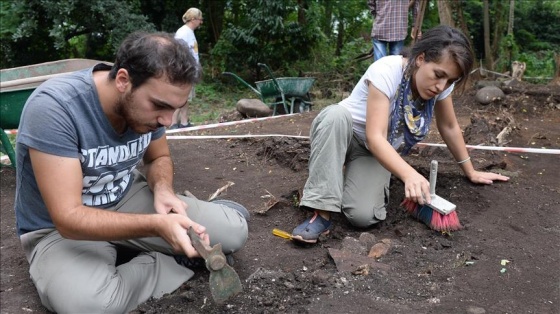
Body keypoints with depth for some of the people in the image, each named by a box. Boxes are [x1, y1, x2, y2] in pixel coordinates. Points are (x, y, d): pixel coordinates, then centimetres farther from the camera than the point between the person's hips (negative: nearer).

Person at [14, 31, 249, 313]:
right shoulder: (53, 107, -31)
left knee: (233, 232, -11)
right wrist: (156, 224, -43)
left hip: (126, 200, 4)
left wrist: (162, 189, -16)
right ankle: (167, 264, -9)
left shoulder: (147, 102, -13)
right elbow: (69, 219, -31)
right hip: (58, 229, -3)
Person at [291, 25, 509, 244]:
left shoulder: (440, 82, -12)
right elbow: (375, 137, -36)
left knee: (364, 216, -27)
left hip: (378, 153, 3)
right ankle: (321, 213, -33)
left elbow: (449, 127, 4)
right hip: (344, 135, -3)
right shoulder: (386, 72, -29)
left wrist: (470, 172, 11)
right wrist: (410, 175, -50)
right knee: (336, 114, -41)